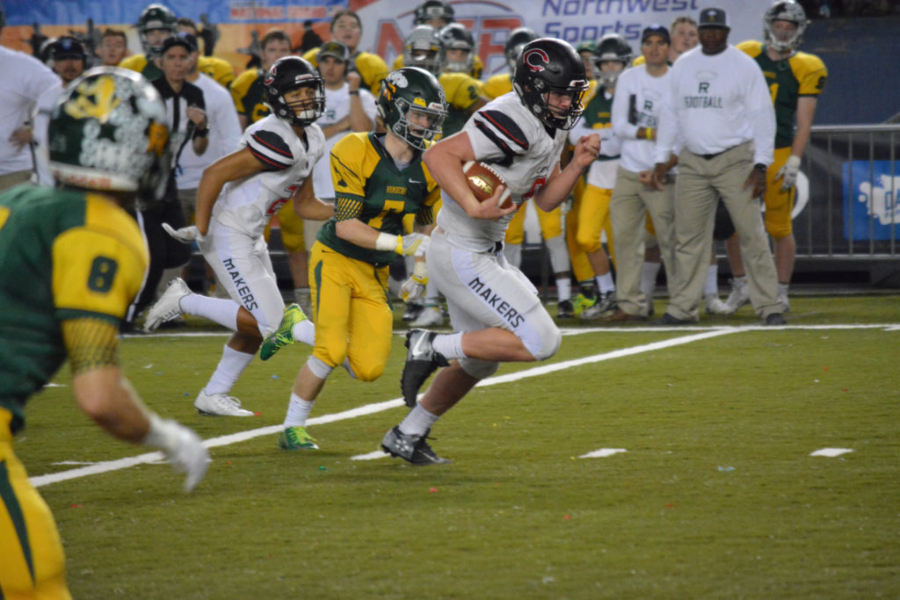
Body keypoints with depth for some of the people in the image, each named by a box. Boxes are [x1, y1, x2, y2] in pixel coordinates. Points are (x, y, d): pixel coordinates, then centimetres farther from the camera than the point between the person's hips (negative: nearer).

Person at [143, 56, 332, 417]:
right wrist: (201, 230, -23)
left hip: (250, 237, 10)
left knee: (257, 327, 13)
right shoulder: (277, 141, -23)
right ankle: (183, 301, 1)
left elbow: (305, 205, 16)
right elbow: (214, 174, -24)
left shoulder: (312, 141, 8)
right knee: (266, 322, -12)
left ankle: (213, 395, 24)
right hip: (227, 235, -10)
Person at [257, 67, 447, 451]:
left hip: (375, 275, 6)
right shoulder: (357, 152, -17)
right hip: (336, 261, -6)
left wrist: (422, 270, 9)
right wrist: (399, 244, -29)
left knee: (368, 369, -4)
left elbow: (429, 222, 19)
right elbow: (345, 225, -21)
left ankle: (299, 329, 23)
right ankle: (292, 428, 3)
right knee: (331, 352, -19)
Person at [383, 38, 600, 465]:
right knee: (540, 342, -13)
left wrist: (578, 164, -2)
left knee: (478, 362, 22)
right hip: (461, 256, -11)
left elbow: (546, 199, 14)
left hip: (482, 253, 11)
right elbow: (439, 155, -29)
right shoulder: (514, 122, -23)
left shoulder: (552, 126, 9)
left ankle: (407, 436, 35)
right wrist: (474, 207, -38)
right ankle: (433, 348, -3)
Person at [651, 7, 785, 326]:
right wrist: (661, 158, 12)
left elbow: (762, 116, -6)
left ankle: (769, 306, -6)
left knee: (752, 234, -9)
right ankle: (683, 308, 11)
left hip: (735, 160, -4)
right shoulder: (683, 65, 10)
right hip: (693, 162, 4)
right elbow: (671, 112, 17)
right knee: (688, 237, 4)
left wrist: (760, 165, -13)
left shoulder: (744, 66, -4)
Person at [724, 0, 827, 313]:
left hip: (778, 153, -3)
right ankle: (740, 286, 19)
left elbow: (804, 121, -3)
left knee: (780, 227, 0)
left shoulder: (805, 69, 0)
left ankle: (781, 294, 11)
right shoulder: (746, 56, 7)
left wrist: (794, 162, -11)